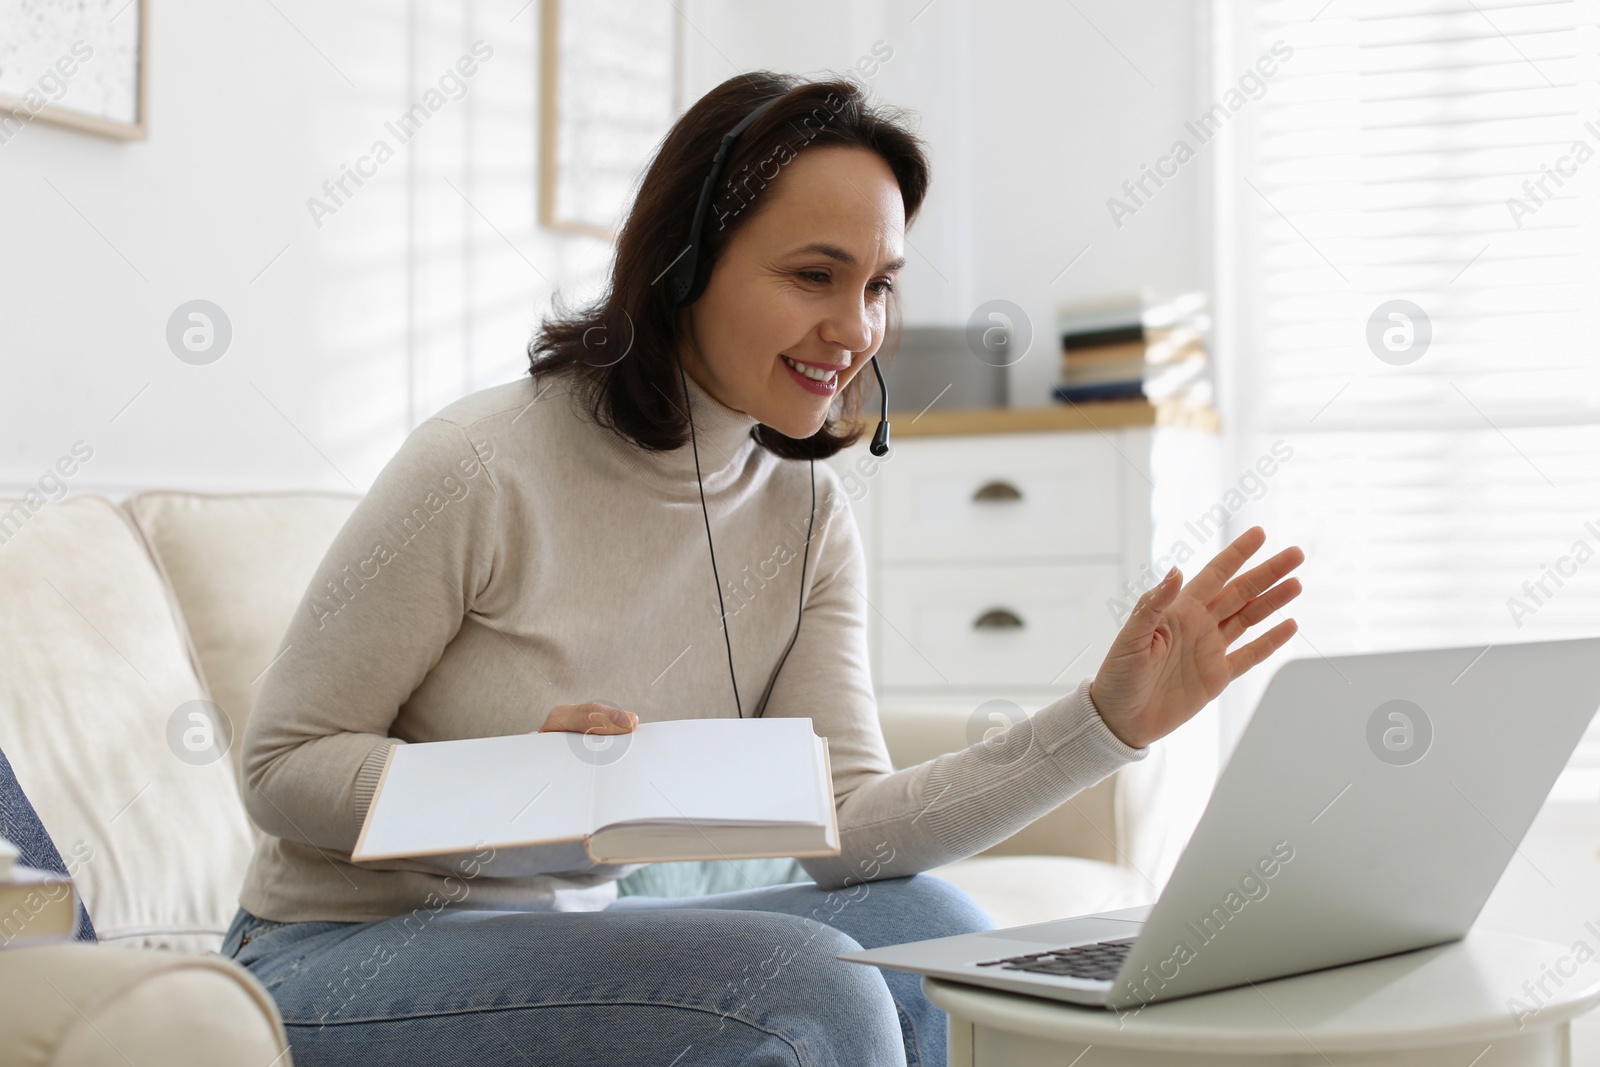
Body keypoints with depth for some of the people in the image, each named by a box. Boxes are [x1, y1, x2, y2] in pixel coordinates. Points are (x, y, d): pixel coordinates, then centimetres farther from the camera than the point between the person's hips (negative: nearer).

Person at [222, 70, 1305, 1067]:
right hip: (340, 962, -6)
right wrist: (521, 786, -31)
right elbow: (284, 767, -13)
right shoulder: (484, 466, -19)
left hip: (563, 937, 6)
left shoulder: (807, 513, 1)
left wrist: (1108, 717, -19)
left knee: (928, 934, -16)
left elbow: (847, 823, -8)